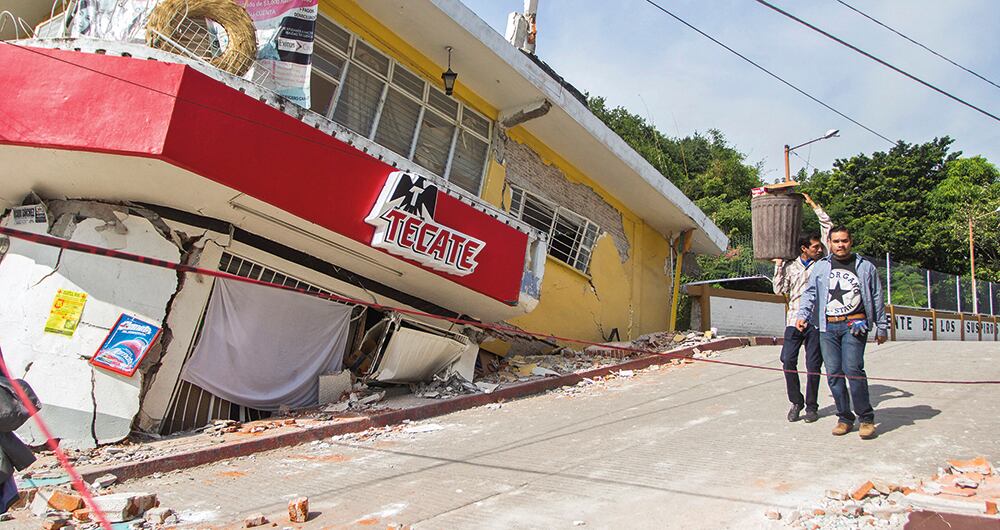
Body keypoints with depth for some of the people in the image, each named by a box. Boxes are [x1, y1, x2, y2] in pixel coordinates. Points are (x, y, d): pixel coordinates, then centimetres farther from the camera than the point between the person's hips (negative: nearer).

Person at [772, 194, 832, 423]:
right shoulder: (790, 266, 10)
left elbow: (828, 229, 8)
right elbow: (779, 290, 3)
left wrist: (814, 206, 10)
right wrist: (778, 265, 0)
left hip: (816, 320, 0)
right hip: (794, 319, 0)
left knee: (813, 365, 1)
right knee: (788, 361, -6)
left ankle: (812, 406, 13)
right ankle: (796, 402, 10)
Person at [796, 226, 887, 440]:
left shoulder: (865, 267, 11)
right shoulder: (820, 267, 14)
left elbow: (877, 299, 14)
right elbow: (810, 293, 12)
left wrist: (882, 327, 13)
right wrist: (802, 315, -3)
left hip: (854, 325, -2)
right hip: (828, 327, 3)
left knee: (852, 369, -16)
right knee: (833, 373, 1)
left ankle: (866, 418, -3)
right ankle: (845, 418, 13)